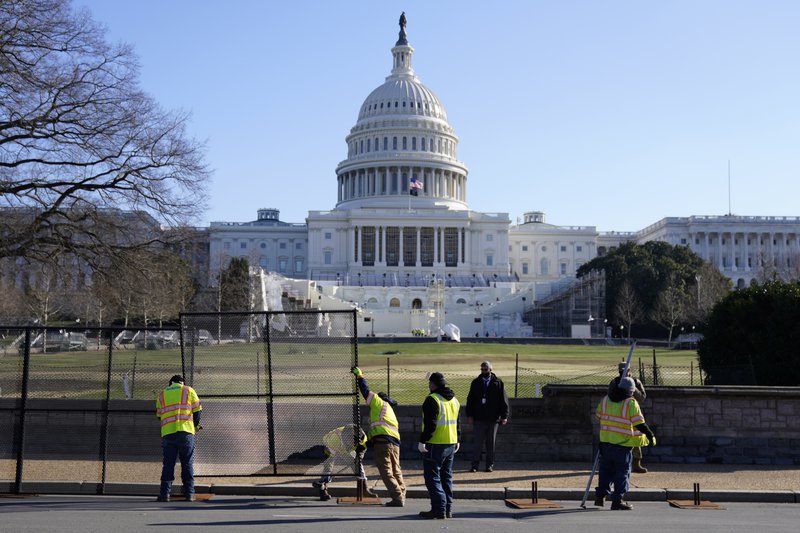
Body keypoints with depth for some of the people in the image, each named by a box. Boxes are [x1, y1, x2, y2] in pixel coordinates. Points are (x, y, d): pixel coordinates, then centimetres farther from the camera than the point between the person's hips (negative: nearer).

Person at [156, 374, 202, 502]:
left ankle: (165, 493, -2)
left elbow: (159, 416, 17)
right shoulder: (188, 391, 12)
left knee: (168, 464, 5)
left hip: (167, 433, 2)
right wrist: (196, 425, 22)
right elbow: (197, 411, 7)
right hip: (186, 432, -2)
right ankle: (189, 494, 3)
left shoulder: (162, 394, 20)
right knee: (187, 464, 4)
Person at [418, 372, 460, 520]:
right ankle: (448, 509, 16)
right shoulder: (454, 400, 13)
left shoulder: (432, 400, -14)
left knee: (432, 477, -3)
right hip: (451, 444, 8)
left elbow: (430, 424, -21)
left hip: (435, 445, -8)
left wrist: (422, 441, -18)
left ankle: (439, 509, -7)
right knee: (446, 477, 15)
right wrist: (457, 441, 27)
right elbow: (458, 423, 20)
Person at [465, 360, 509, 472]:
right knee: (477, 442, 0)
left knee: (491, 443, 7)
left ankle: (490, 465, 15)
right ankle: (475, 465, 6)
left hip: (493, 418, -1)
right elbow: (470, 399, 8)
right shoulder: (476, 382, 7)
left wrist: (504, 416, -4)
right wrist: (469, 415, 0)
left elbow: (504, 400, 2)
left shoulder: (498, 382, 3)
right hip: (478, 417, 1)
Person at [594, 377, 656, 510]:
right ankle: (617, 501, 2)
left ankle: (600, 496, 19)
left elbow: (598, 416, 19)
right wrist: (651, 436, -4)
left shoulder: (606, 399, 7)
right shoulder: (631, 403, -11)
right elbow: (639, 424, -15)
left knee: (606, 470, 17)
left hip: (605, 441, 6)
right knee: (622, 472, 3)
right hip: (622, 444, -6)